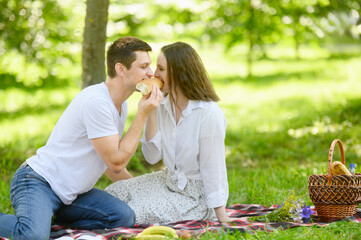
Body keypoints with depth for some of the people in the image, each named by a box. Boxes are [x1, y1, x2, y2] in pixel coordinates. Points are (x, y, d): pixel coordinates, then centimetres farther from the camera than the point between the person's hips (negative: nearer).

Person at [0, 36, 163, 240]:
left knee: (124, 217, -14)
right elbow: (116, 163, -20)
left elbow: (111, 162, 22)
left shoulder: (121, 105, 10)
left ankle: (48, 218, 1)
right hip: (38, 182, -9)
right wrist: (143, 115, -17)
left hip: (71, 193, 9)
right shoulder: (96, 101, -21)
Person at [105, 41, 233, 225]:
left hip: (196, 194, -7)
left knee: (132, 214, -20)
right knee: (113, 192, -7)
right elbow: (152, 157, -3)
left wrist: (222, 219, -18)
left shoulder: (209, 113, -21)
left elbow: (213, 169, -18)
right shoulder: (164, 105, 0)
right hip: (168, 180, 8)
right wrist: (150, 112, -12)